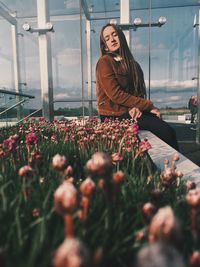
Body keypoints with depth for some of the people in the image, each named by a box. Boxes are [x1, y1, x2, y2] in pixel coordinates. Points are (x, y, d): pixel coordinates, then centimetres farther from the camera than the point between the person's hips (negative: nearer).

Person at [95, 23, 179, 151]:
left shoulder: (131, 63, 16)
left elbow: (138, 91, 11)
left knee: (167, 129, -16)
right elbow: (115, 95, -15)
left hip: (130, 111, 6)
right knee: (166, 130, -19)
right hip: (115, 115, -6)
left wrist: (137, 106, -14)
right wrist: (148, 105, -11)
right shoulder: (104, 62, -6)